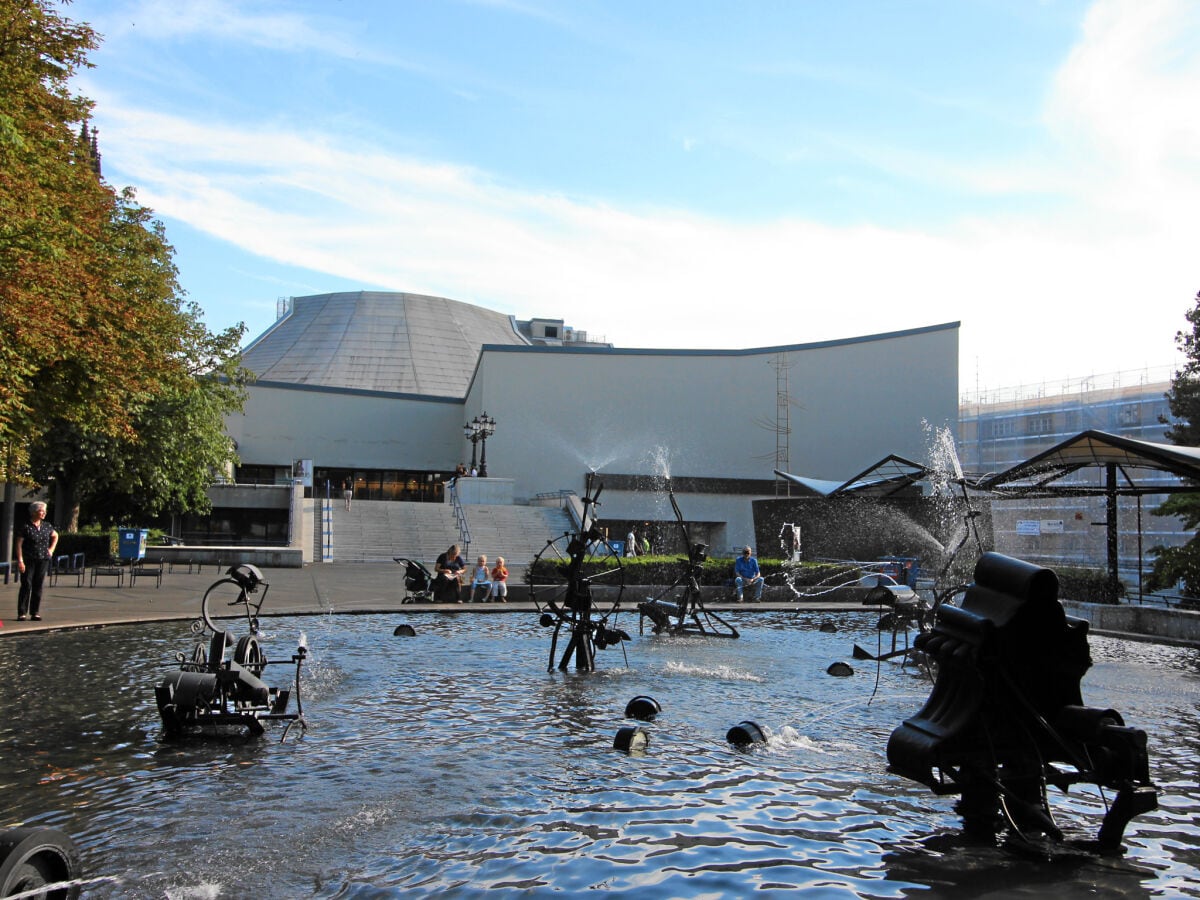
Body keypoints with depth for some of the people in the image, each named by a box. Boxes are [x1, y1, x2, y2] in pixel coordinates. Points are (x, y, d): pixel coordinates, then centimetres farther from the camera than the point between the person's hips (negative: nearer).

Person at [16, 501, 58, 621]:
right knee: (26, 586, -6)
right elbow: (19, 545, -10)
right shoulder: (25, 527, -8)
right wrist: (20, 561, -16)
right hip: (28, 561, -5)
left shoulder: (47, 526, 8)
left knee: (38, 587, 6)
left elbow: (55, 536, 27)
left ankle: (35, 613, 12)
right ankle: (22, 613, -1)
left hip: (43, 560, 5)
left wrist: (51, 549, 15)